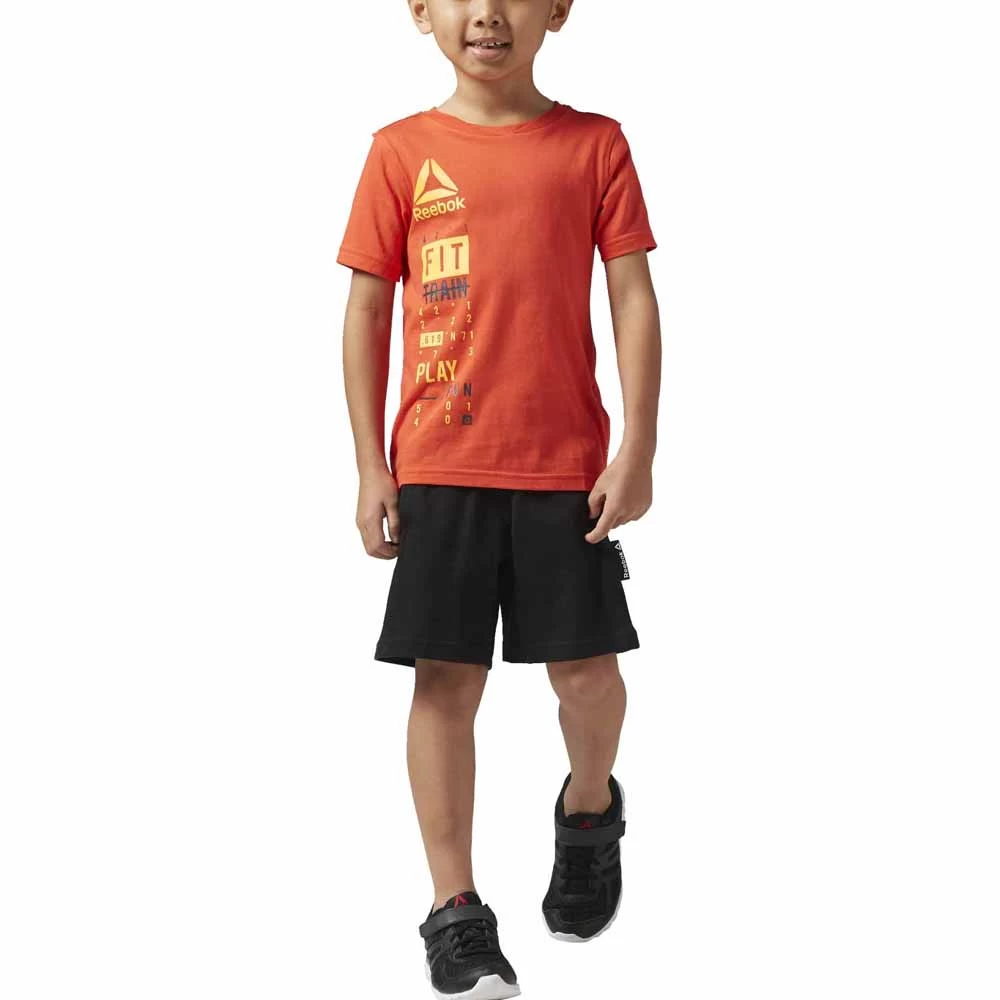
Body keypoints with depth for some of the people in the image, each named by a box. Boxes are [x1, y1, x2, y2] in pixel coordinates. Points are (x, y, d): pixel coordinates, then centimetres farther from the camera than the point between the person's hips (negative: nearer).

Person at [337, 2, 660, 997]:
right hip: (437, 466, 0)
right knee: (446, 678, 0)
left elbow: (632, 297, 2)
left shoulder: (594, 144, 3)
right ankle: (455, 910, 10)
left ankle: (589, 811, 37)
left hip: (568, 464, 0)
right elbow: (367, 309, 5)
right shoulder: (402, 151, 3)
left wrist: (638, 448, -4)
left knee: (586, 667, 4)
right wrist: (370, 466, 1)